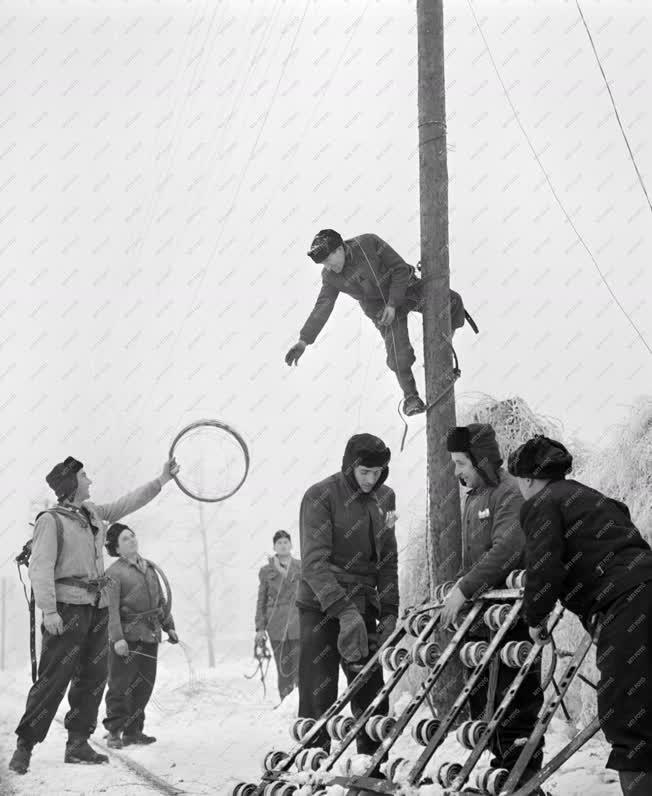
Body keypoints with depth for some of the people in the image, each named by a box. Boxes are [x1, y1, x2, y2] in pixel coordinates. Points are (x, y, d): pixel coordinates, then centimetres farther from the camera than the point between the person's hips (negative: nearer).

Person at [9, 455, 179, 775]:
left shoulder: (92, 513, 14)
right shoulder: (51, 521, -8)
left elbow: (125, 505, 27)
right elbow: (40, 568, -14)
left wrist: (162, 480, 28)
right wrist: (49, 610, -22)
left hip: (97, 607, 8)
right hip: (67, 608, -8)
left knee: (93, 677, 7)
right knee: (53, 679, -10)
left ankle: (78, 743, 14)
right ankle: (24, 746, -5)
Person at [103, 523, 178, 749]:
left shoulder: (150, 567, 15)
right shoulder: (114, 573, -6)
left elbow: (161, 600, 22)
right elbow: (111, 608, -13)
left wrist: (169, 626, 20)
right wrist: (117, 638, -21)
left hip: (150, 635, 7)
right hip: (127, 636, -7)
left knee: (144, 685, 9)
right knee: (120, 685, -5)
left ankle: (133, 730, 17)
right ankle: (115, 732, 2)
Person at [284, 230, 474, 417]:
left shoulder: (369, 243, -23)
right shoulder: (330, 277, -12)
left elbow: (401, 269, -17)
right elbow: (322, 308, -12)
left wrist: (393, 304, -22)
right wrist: (304, 340, -22)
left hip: (407, 289, -1)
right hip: (379, 308, 1)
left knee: (452, 301, -14)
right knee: (399, 355, -13)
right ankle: (411, 397, 8)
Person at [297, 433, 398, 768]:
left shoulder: (384, 497, 8)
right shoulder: (321, 496, -11)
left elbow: (387, 560, 12)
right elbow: (314, 561, -19)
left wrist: (389, 612, 2)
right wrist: (344, 610, -28)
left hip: (364, 607, 6)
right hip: (321, 607, -5)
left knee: (372, 696, 6)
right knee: (318, 698, -6)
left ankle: (374, 769, 16)